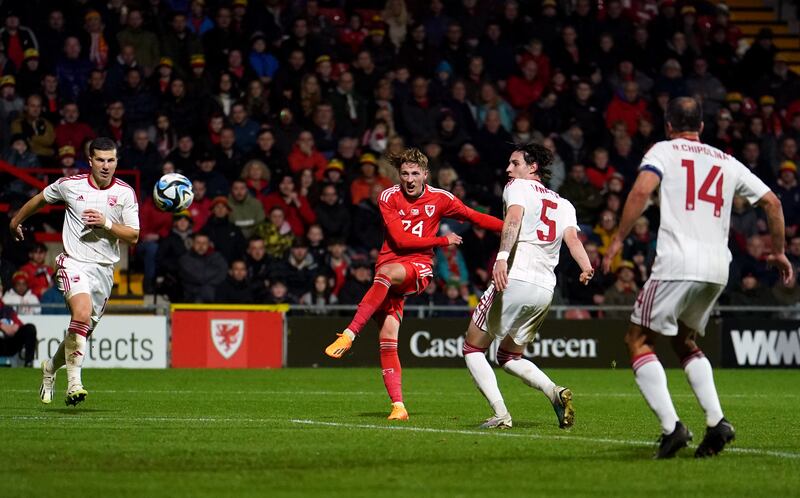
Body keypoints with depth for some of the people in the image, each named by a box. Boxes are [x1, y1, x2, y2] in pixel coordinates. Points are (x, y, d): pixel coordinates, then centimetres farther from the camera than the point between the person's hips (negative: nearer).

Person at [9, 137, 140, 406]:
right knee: (82, 312, -29)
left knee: (83, 331, 8)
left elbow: (133, 236, -1)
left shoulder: (125, 193, 1)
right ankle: (74, 382, -27)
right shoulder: (70, 184, -1)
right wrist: (16, 220, 32)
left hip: (104, 269, 3)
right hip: (74, 261, -3)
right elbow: (40, 199, 19)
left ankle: (51, 367, 38)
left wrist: (106, 224, -17)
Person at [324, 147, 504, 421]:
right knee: (388, 337, -10)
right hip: (390, 265, 2)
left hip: (418, 269, -2)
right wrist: (441, 240, -3)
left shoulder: (440, 198, 3)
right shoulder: (389, 197, 0)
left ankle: (349, 334, -39)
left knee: (386, 273, -38)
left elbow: (475, 217, 12)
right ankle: (398, 406, -9)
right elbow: (400, 239, -5)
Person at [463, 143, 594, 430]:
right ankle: (555, 393, -4)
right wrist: (586, 267, -14)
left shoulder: (518, 187, 6)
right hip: (545, 289, 6)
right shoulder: (563, 204, 23)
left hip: (514, 279, -6)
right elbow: (572, 238, 3)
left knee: (473, 349, 7)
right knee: (509, 357, 21)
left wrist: (502, 257, -30)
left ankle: (500, 414, -10)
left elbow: (513, 219, -16)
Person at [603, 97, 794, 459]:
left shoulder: (663, 151, 7)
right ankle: (716, 422, 5)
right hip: (718, 268, 6)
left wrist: (618, 240, -8)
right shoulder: (726, 162, 20)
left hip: (678, 263, -6)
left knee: (638, 340, 5)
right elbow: (772, 202, 20)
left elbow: (641, 190, -12)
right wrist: (778, 252, 31)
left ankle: (671, 426, -11)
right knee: (685, 342, 24)